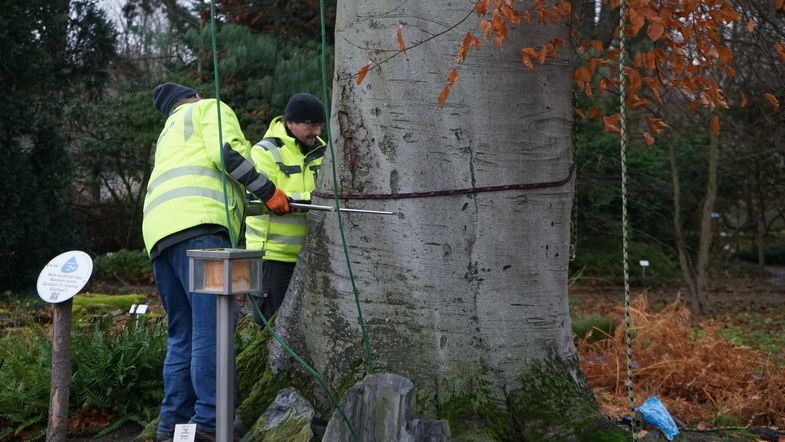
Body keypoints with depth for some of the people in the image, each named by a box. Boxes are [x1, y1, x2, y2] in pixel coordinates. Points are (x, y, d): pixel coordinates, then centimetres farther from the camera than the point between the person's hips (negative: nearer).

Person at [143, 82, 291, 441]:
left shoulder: (168, 135, 39)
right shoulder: (211, 109, 15)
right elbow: (225, 152, -4)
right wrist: (267, 190, -1)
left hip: (159, 230, 8)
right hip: (197, 224, -8)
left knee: (182, 334, 9)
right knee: (212, 327, -14)